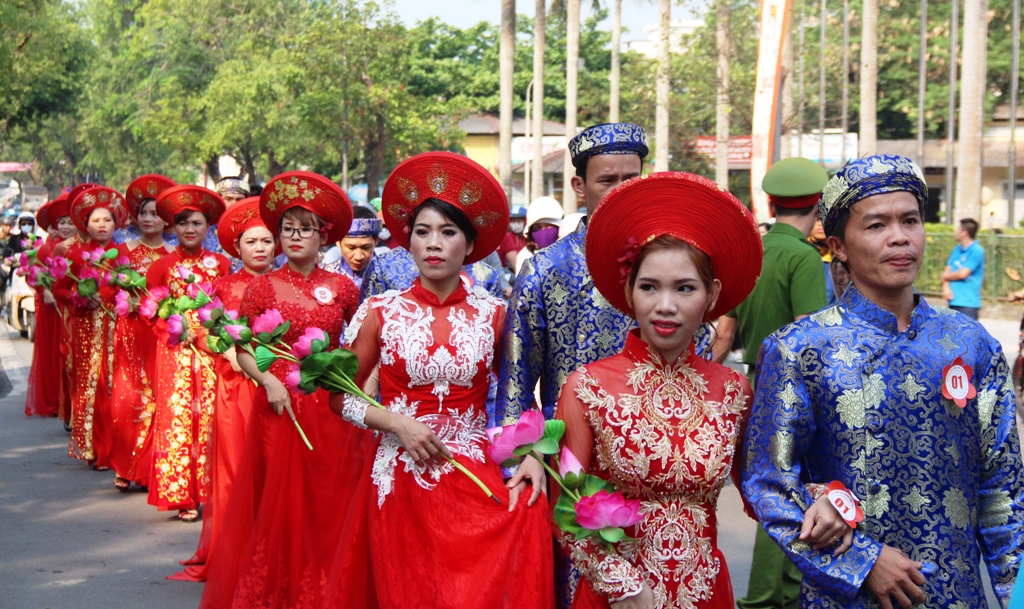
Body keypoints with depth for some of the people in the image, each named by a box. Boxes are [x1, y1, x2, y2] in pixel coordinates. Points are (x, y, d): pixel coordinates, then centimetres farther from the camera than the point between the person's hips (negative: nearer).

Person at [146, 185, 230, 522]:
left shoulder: (219, 264, 8)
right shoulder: (163, 266, 5)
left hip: (211, 348, 1)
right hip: (175, 351, -1)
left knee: (210, 417, -2)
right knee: (177, 418, -4)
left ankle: (209, 491, 6)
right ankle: (182, 496, 1)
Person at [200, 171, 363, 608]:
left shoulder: (342, 288, 3)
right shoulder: (263, 286, 0)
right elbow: (243, 350, 2)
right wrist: (268, 381, -14)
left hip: (330, 406, 1)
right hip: (279, 406, -1)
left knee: (328, 504, 6)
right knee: (279, 504, 4)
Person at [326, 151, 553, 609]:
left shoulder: (493, 314, 1)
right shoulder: (381, 312, 0)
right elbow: (340, 396, 5)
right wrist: (395, 422, -10)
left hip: (473, 479, 0)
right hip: (398, 480, 0)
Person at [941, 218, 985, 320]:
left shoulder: (977, 251, -11)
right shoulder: (957, 250, 13)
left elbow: (963, 273, -17)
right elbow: (947, 272, 11)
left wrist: (945, 277, 0)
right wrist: (946, 287, -8)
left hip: (968, 303, -8)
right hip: (954, 301, 8)